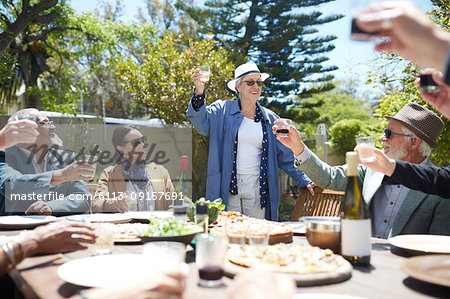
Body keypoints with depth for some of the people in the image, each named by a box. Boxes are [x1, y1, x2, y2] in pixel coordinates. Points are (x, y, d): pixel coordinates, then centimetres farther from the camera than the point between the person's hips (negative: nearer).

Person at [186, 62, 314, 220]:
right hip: (227, 188, -2)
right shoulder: (222, 110, 5)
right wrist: (199, 93, -30)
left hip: (257, 189, 2)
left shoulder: (270, 118, 11)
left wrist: (304, 181, 9)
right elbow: (200, 120, -14)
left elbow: (286, 157, 14)